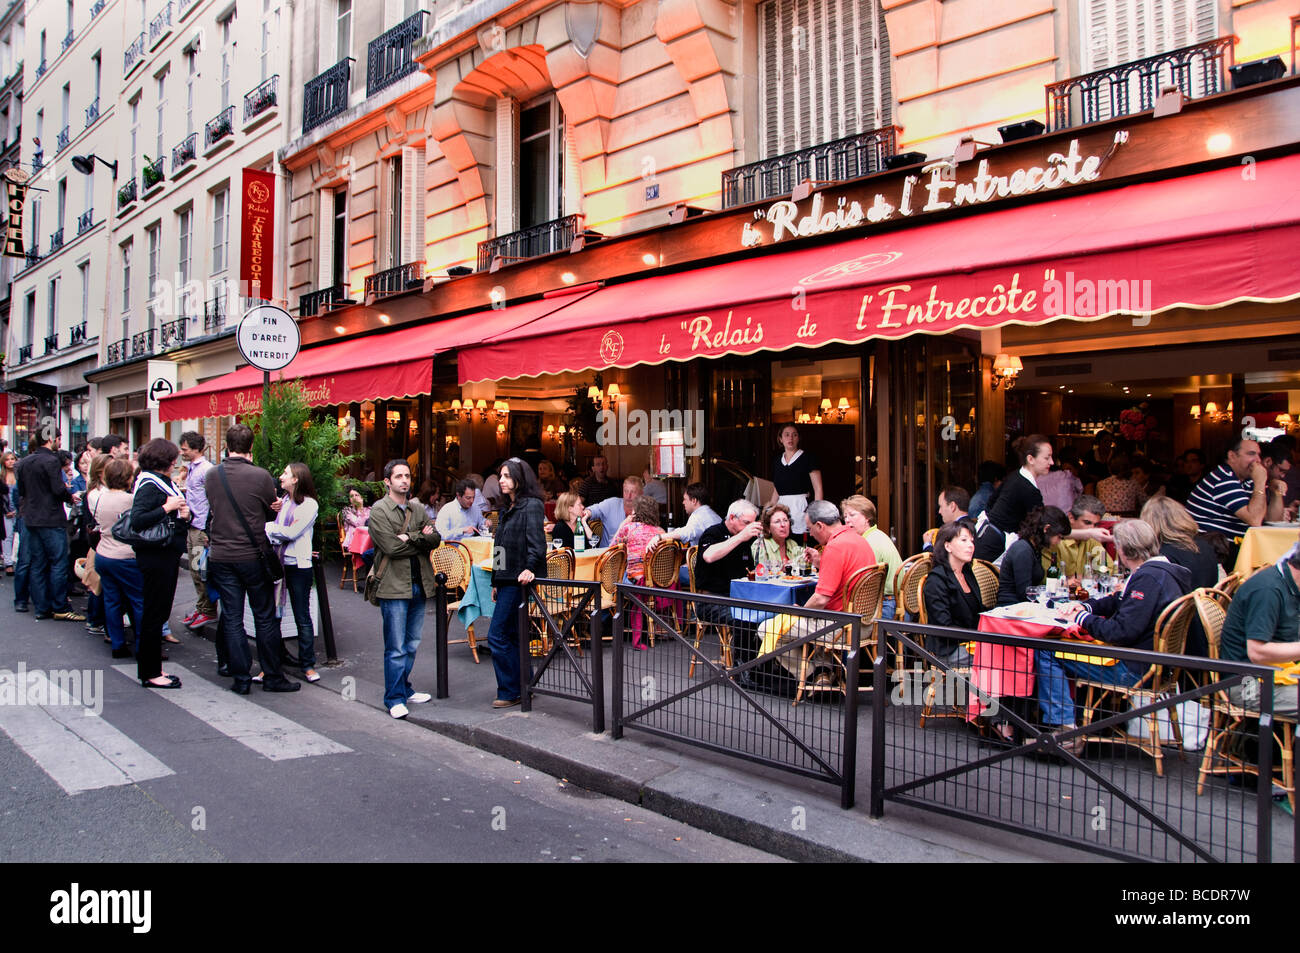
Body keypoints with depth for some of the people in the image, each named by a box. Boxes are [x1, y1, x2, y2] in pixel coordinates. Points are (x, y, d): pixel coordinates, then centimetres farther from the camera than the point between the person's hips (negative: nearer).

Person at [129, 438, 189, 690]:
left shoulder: (164, 483, 15)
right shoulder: (149, 486, -13)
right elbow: (136, 521, -25)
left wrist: (183, 516, -1)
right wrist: (167, 508, -22)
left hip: (168, 554, 9)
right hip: (155, 556, -9)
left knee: (159, 612, 14)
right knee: (154, 614, -2)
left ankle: (151, 669, 24)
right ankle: (150, 673, 7)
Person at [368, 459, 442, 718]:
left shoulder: (418, 509, 14)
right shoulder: (379, 511, -5)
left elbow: (436, 539, 2)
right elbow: (392, 547, -16)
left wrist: (410, 537, -15)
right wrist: (422, 541, -6)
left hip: (419, 584, 6)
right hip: (394, 586, -6)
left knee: (412, 644, 14)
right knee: (396, 649, -3)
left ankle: (404, 690, 27)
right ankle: (394, 699, 5)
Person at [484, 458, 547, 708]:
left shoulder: (531, 506, -10)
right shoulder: (508, 508, 19)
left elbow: (536, 541, -21)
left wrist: (530, 568, -36)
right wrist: (497, 582, 24)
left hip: (518, 580, -10)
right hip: (506, 580, 10)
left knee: (497, 635, -9)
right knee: (512, 635, 12)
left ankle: (510, 692, 0)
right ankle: (523, 687, 19)